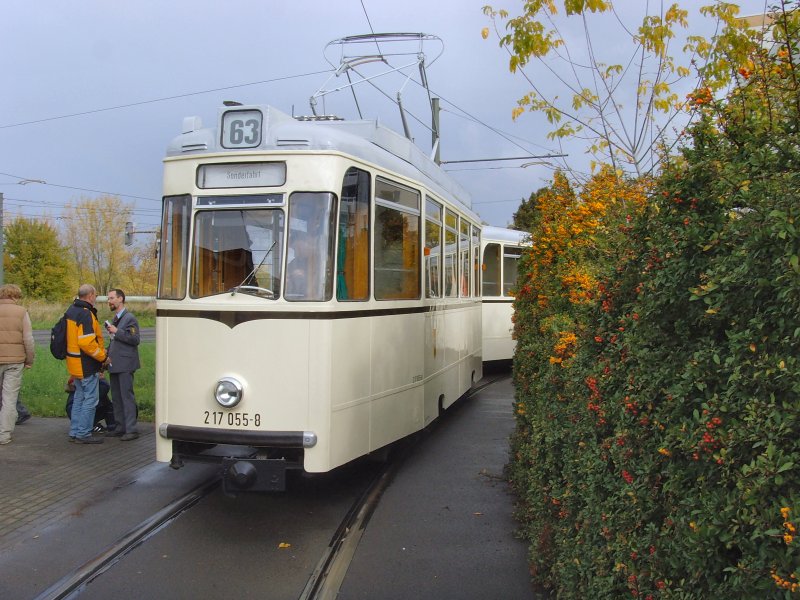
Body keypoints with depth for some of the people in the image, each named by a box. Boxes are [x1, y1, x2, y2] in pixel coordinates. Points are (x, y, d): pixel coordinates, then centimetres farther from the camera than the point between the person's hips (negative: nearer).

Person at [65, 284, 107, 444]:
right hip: (86, 365, -10)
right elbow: (86, 342, -27)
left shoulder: (71, 310, 13)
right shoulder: (86, 314, -19)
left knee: (79, 398, 18)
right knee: (90, 399, -2)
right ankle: (83, 434, 2)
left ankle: (74, 432, 23)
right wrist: (102, 355, -15)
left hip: (75, 363, 10)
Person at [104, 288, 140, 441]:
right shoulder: (115, 319, 19)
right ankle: (120, 427, 18)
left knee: (127, 396, -7)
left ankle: (131, 429, -4)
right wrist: (108, 355, 14)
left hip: (125, 365, -9)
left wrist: (117, 331, -17)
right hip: (114, 365, 9)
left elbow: (135, 339, -18)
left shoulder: (130, 318, -9)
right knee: (116, 398, 11)